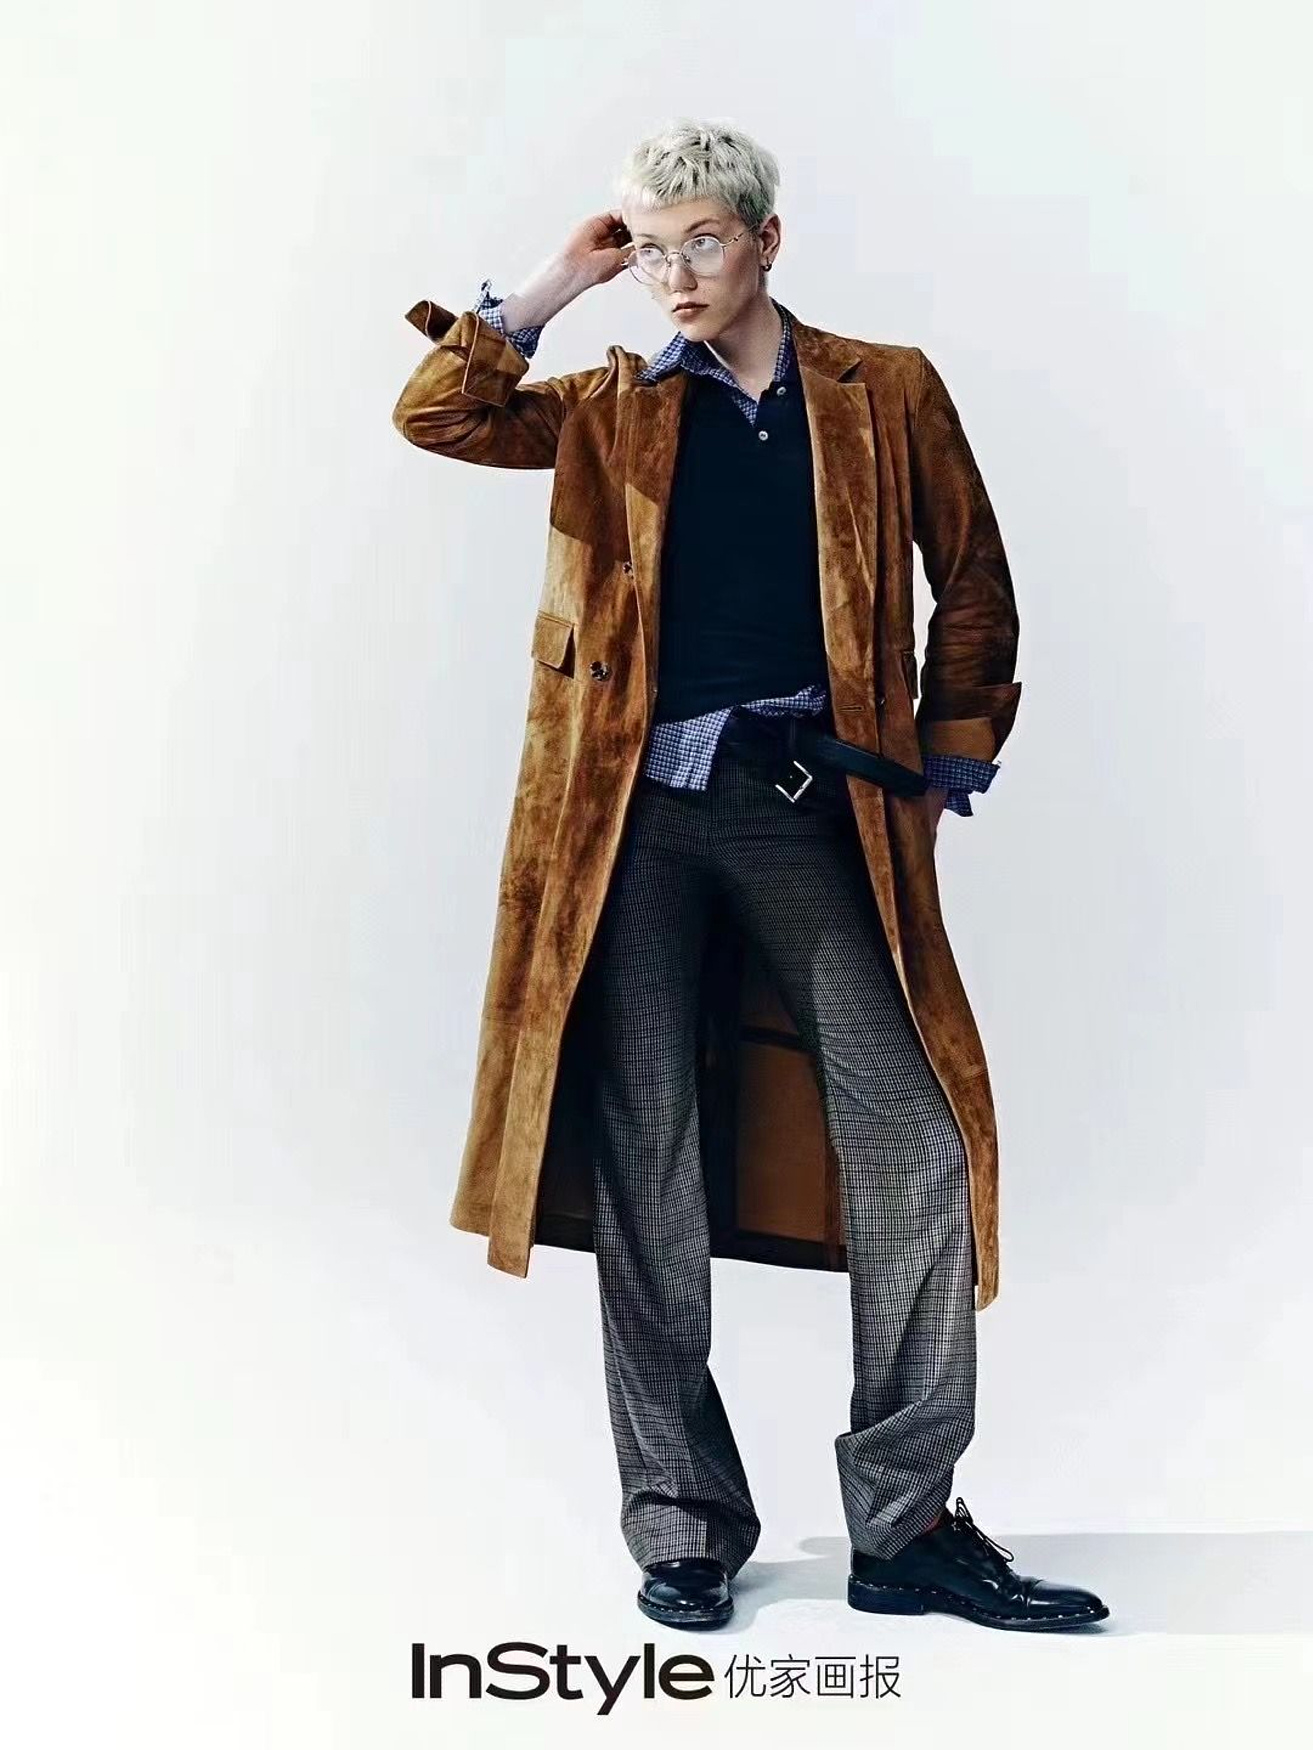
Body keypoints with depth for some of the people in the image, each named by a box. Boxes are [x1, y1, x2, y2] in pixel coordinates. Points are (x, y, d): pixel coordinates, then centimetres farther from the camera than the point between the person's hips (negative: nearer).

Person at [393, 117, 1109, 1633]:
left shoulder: (885, 388, 11)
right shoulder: (615, 405, 13)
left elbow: (978, 592, 13)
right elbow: (434, 414, 2)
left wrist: (944, 772, 6)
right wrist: (561, 283, 3)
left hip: (804, 802, 0)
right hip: (640, 808, 1)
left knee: (914, 1138, -9)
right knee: (645, 1154, 1)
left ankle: (906, 1524, 4)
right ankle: (683, 1524, 12)